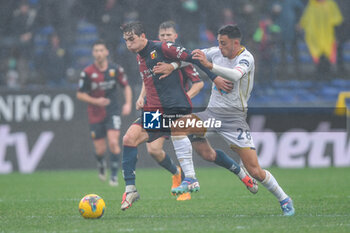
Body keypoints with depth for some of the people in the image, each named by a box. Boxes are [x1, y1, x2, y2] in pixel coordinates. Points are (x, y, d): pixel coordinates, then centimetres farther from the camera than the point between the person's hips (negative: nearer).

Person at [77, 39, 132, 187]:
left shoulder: (116, 69, -3)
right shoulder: (87, 72, -9)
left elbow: (126, 86, 11)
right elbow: (80, 94, -2)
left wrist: (128, 104, -3)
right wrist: (95, 101, -17)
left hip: (112, 112, 0)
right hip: (95, 115, 0)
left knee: (113, 143, -17)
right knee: (100, 149, 2)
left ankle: (114, 175, -6)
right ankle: (101, 166, 37)